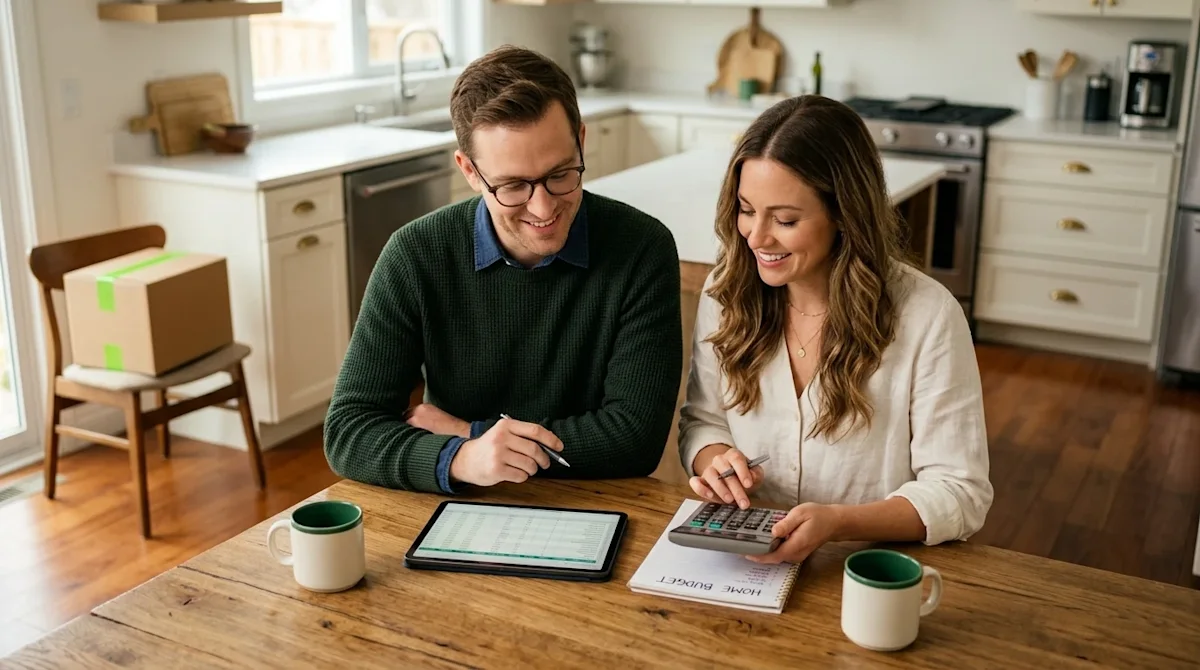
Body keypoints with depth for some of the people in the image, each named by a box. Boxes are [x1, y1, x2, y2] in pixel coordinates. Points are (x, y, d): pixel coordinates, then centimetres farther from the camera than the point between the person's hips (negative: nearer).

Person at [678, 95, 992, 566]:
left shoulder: (927, 317, -14)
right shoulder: (725, 291, 0)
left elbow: (960, 492, -11)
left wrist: (837, 523, -27)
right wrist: (714, 457, -12)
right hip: (738, 564, 3)